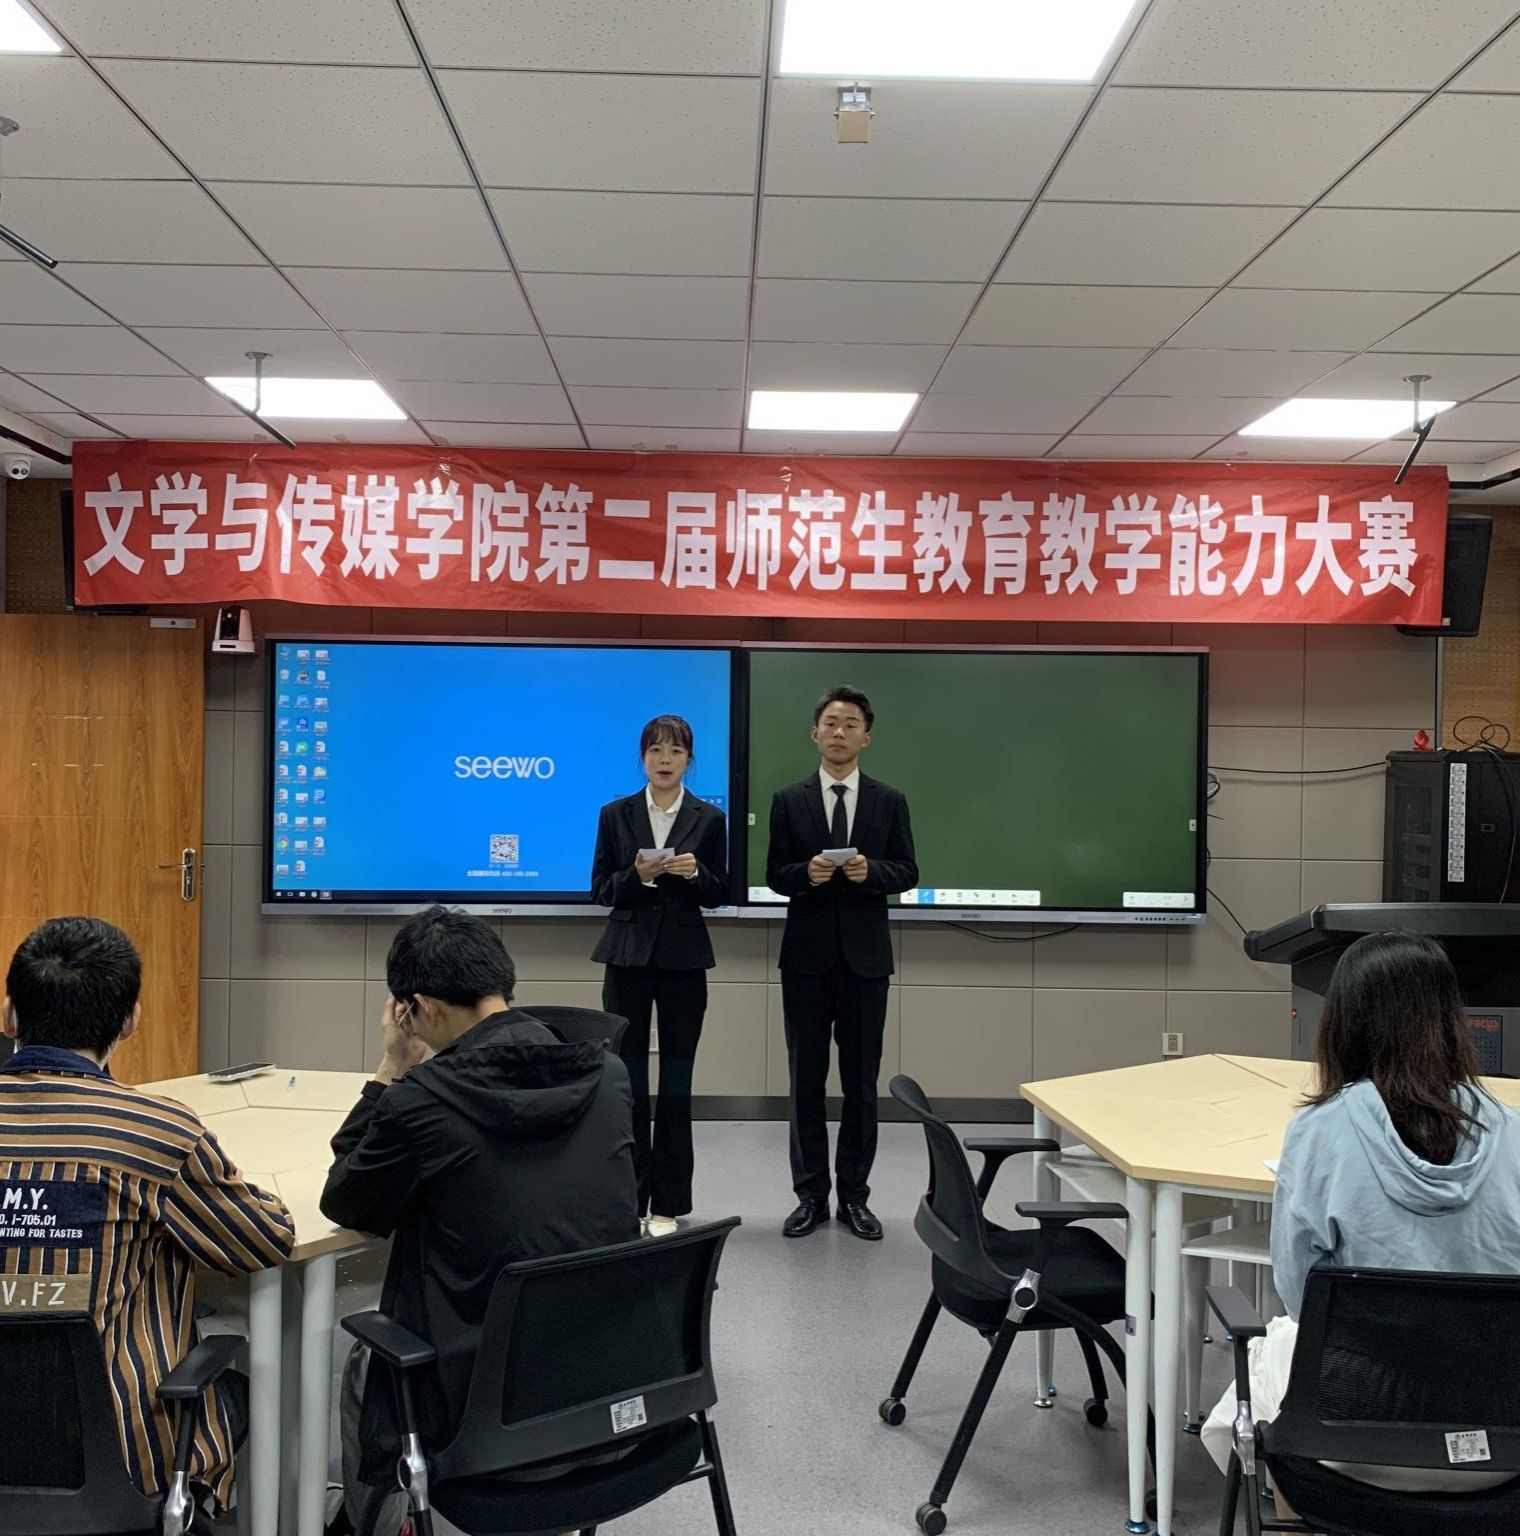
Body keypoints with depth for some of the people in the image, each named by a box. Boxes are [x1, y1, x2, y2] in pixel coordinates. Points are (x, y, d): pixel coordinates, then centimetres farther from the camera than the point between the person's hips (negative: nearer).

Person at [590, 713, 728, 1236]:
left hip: (683, 960, 0)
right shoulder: (616, 815, 4)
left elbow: (719, 895, 5)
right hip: (628, 957, 0)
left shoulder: (708, 819, 3)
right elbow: (600, 890, 3)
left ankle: (667, 1203, 13)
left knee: (676, 1085, 3)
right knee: (627, 1082, 2)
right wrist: (637, 875, -15)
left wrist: (695, 872, -15)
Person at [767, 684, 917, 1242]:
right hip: (807, 955, 0)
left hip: (865, 956, 0)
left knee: (862, 1081, 6)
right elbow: (775, 875, 3)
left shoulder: (890, 802, 4)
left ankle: (854, 1195, 17)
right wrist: (806, 873, -18)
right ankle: (811, 1195, 17)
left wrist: (871, 872, -16)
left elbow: (907, 873, 3)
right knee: (806, 1079, 6)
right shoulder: (788, 801, 4)